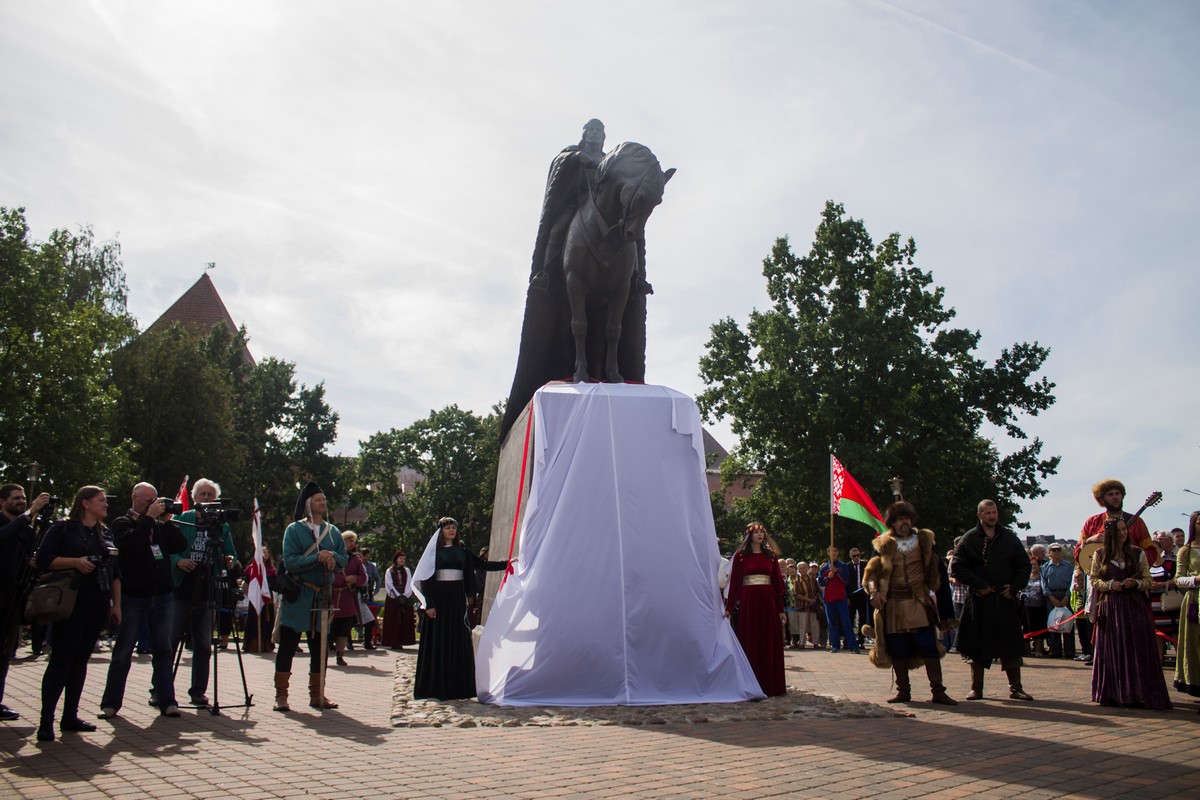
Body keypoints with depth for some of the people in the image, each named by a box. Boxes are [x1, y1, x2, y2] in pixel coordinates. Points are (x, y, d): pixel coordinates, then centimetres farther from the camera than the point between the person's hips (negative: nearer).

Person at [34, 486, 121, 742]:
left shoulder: (105, 534, 17)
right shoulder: (62, 529, -1)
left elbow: (115, 572, 19)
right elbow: (43, 559, -9)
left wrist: (116, 604, 13)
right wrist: (75, 562, -21)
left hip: (98, 605, 6)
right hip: (70, 604, -6)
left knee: (81, 660, 9)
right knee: (60, 660, -7)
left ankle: (70, 716, 15)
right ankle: (46, 721, -3)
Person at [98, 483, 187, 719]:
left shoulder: (160, 525, 14)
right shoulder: (122, 523, 2)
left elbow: (181, 545, 5)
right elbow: (129, 543, -19)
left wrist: (167, 520, 0)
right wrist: (149, 517, -15)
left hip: (163, 596, 4)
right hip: (133, 597, -4)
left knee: (163, 651, 5)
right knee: (122, 653, 3)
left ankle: (167, 702, 8)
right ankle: (110, 704, 12)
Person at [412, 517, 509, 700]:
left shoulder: (462, 550, 13)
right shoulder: (433, 550, 2)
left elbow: (482, 564, 11)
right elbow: (425, 578, -3)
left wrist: (507, 563, 2)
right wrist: (429, 604, -12)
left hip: (457, 598, 3)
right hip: (439, 597, -3)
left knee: (458, 641, 3)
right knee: (438, 641, -3)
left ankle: (457, 686, 8)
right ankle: (436, 686, 2)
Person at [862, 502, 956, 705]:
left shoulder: (924, 541, 9)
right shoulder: (884, 545, 4)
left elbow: (933, 570, 14)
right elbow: (871, 572, 2)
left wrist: (931, 591, 1)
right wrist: (874, 591, -15)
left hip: (919, 603, 0)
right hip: (893, 605, 0)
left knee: (929, 647, -6)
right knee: (898, 650, 4)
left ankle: (938, 691, 1)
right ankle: (903, 691, 15)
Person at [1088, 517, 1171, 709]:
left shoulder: (1138, 553, 7)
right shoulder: (1100, 554, 6)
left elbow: (1148, 580, 8)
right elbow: (1094, 580, 7)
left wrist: (1136, 583, -12)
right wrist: (1110, 585, -10)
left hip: (1134, 606, 0)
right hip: (1110, 607, 0)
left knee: (1137, 651, -4)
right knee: (1112, 651, 0)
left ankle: (1137, 695, 0)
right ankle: (1112, 694, 6)